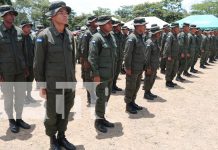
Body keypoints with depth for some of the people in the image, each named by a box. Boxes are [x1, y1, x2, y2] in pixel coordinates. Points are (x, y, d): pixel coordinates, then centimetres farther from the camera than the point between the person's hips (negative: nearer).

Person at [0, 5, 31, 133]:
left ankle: (19, 119, 27)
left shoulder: (19, 31, 5)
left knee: (21, 96, 10)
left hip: (20, 71, 4)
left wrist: (26, 67, 9)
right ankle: (11, 120, 25)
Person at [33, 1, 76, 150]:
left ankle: (61, 137, 37)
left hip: (69, 83, 5)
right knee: (52, 114, 9)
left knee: (65, 112, 16)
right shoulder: (44, 35, -12)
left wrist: (73, 79, 14)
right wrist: (41, 85, -8)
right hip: (53, 84, -4)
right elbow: (38, 63, -8)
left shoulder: (70, 35, 3)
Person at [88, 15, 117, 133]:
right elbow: (92, 58, -17)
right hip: (101, 74, -8)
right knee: (101, 98, -1)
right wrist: (96, 74, -20)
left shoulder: (111, 37, 11)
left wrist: (113, 72, 16)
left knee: (106, 97, 15)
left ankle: (102, 118, 30)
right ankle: (98, 120, 15)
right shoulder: (96, 38, -13)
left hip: (110, 74, 8)